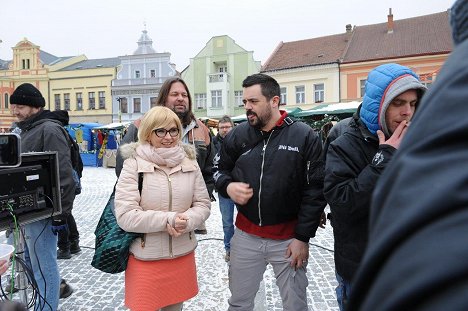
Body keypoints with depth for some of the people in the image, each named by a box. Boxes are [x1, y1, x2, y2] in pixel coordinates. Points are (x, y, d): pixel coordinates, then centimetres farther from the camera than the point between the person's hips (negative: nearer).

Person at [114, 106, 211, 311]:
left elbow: (203, 204, 3)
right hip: (146, 260, -3)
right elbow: (125, 216, -16)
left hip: (183, 256, 4)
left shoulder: (190, 162, 1)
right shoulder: (134, 164, -11)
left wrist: (186, 221, -17)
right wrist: (167, 219, -22)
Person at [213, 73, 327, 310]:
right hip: (246, 235, 3)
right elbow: (219, 169, 13)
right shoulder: (237, 135, 0)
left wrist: (303, 238, -9)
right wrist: (227, 186, -10)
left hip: (288, 238, -2)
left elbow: (315, 190, -8)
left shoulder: (304, 136, -9)